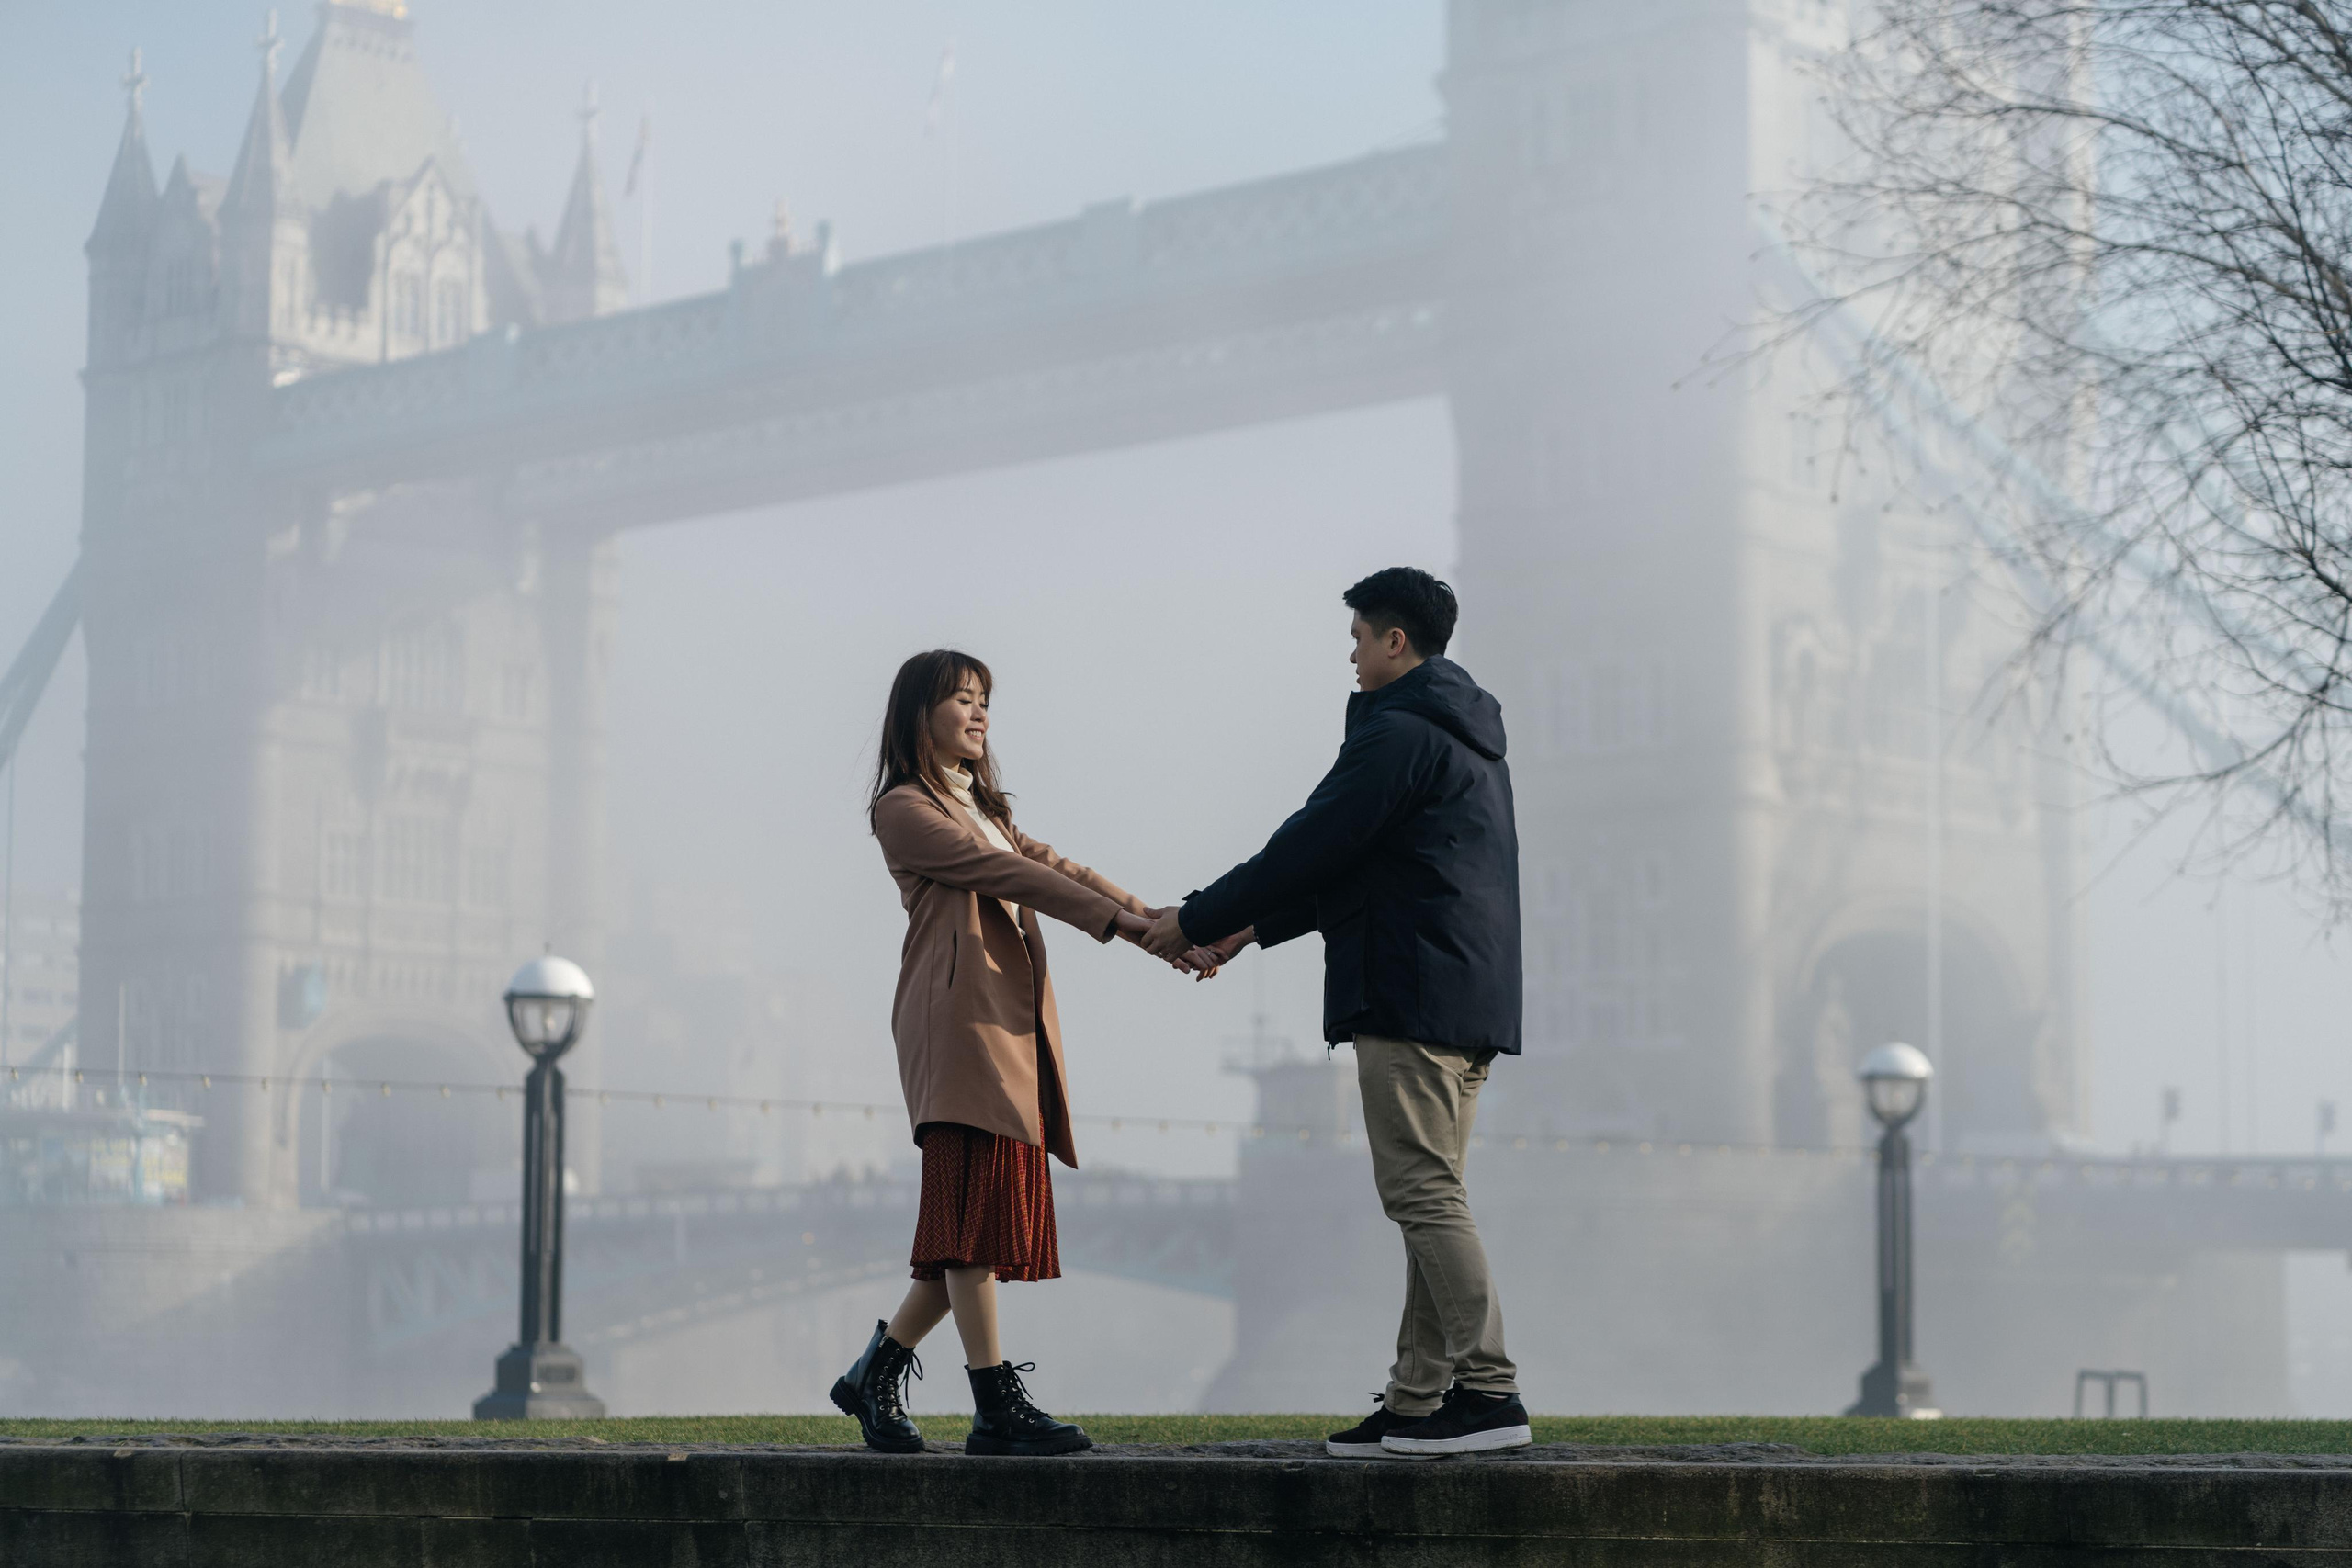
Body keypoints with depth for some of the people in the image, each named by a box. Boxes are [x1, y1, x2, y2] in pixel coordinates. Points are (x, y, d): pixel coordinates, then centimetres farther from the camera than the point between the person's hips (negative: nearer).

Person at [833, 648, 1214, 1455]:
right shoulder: (904, 809, 0)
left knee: (982, 1218, 4)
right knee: (974, 1205, -12)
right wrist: (1120, 921, -19)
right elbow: (1001, 873, -12)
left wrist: (1161, 920, 0)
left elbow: (1052, 866, 16)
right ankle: (997, 1405, -14)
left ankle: (876, 1374, 12)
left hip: (1014, 1023, 9)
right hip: (960, 1017, -9)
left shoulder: (983, 807, 29)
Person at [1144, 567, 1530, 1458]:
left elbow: (1311, 846, -11)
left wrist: (1196, 922, 0)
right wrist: (1256, 926, 27)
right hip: (1474, 1000, 10)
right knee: (1430, 1196, 9)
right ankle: (1417, 1401, 7)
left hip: (1410, 998, -10)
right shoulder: (1470, 735, 23)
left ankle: (1489, 1392, -13)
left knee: (1424, 1194, -10)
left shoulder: (1396, 732, -10)